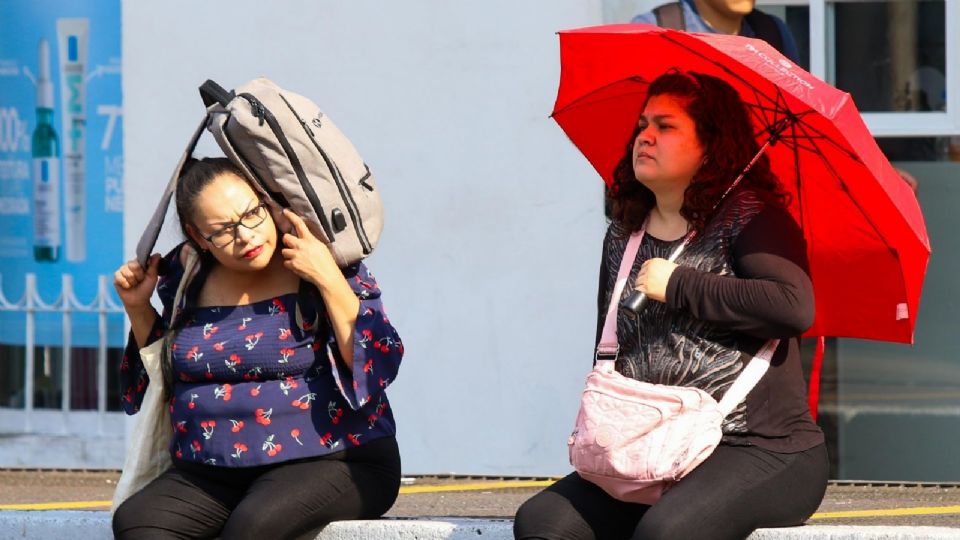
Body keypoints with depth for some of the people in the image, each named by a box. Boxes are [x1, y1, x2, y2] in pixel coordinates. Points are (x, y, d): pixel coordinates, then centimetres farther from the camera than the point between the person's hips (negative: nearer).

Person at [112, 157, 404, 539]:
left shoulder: (328, 265, -4)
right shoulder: (189, 277, 9)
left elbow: (380, 363, -15)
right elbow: (164, 371, 26)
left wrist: (328, 279, -19)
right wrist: (138, 309, 10)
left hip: (328, 462, -5)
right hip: (212, 474, 5)